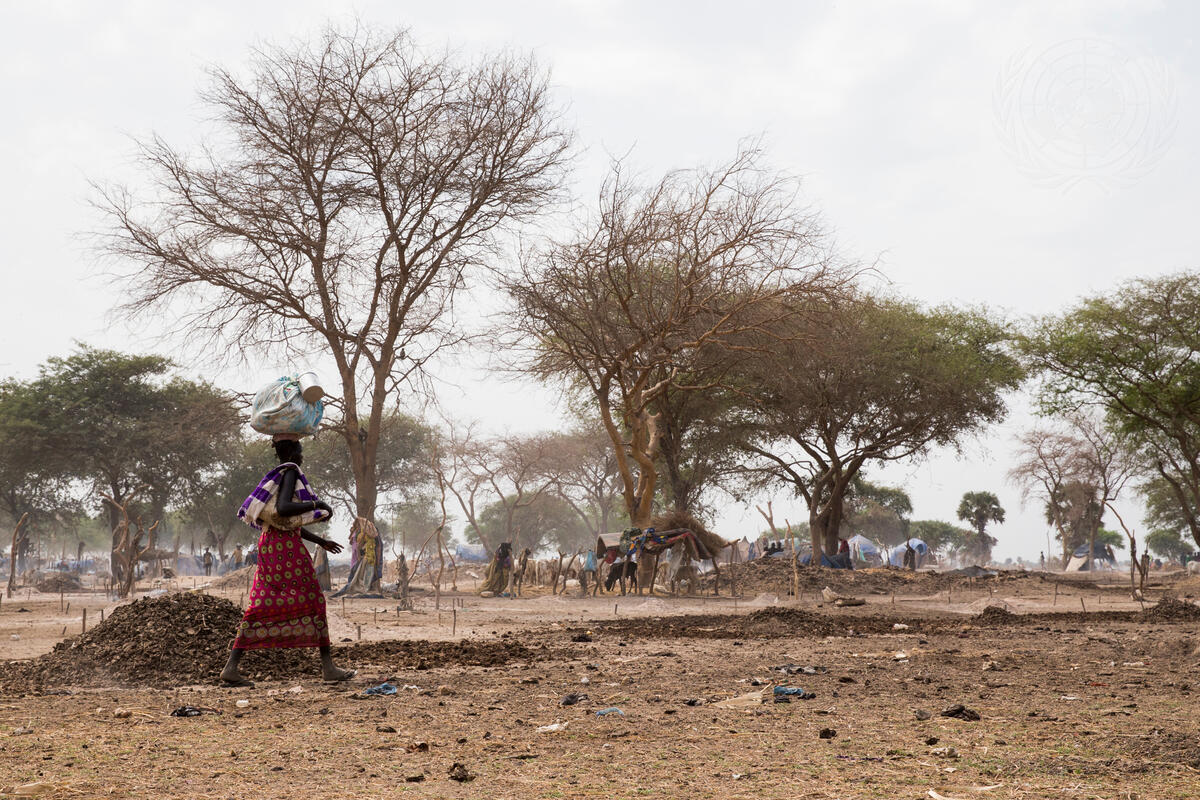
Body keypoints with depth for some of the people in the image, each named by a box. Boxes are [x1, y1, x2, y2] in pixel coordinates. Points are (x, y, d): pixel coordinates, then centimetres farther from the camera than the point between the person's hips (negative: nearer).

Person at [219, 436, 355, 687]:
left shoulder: (277, 476, 21)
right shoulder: (290, 472, -8)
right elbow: (283, 509, -24)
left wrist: (320, 541, 29)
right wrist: (316, 504, -13)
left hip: (270, 544, 9)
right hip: (286, 545, -9)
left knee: (262, 606, 5)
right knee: (313, 600, 0)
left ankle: (231, 667, -3)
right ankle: (328, 666, 4)